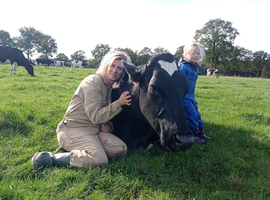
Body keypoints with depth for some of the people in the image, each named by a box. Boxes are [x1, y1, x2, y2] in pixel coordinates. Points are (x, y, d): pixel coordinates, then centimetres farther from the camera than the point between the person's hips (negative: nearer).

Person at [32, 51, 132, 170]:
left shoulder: (110, 87, 13)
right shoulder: (93, 81, -13)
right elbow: (95, 117, -17)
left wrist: (108, 125, -3)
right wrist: (118, 104, -17)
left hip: (93, 129, 9)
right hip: (73, 129, -9)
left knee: (121, 149, -11)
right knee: (99, 160, -29)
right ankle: (51, 159, -16)